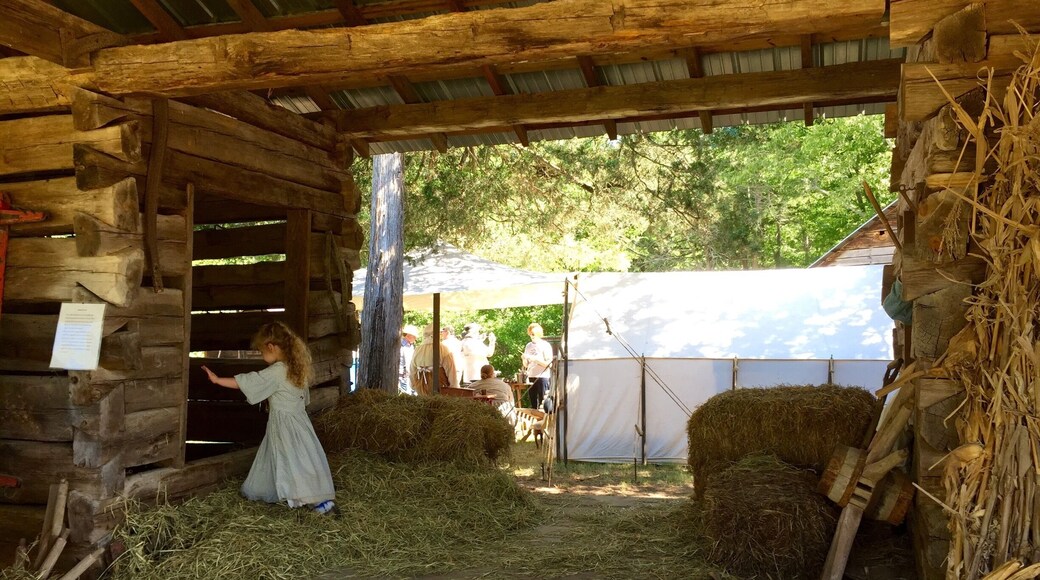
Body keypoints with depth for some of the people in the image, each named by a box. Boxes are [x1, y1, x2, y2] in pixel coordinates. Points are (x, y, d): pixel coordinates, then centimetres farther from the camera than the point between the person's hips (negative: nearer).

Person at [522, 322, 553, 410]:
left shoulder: (545, 345, -3)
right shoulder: (528, 346, 13)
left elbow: (549, 364, -8)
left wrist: (535, 359, -18)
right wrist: (524, 359, -6)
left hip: (542, 377, -5)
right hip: (531, 377, 5)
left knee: (542, 404, -6)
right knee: (533, 404, 8)